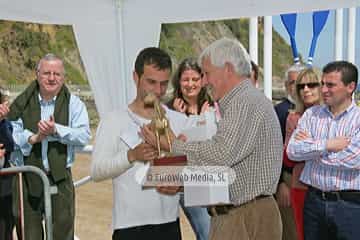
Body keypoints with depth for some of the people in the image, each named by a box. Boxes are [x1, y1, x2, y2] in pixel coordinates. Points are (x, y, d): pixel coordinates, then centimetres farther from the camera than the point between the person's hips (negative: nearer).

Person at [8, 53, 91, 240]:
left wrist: (56, 130, -22)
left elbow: (84, 135, -10)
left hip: (60, 178, 0)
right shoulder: (22, 103, 3)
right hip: (26, 179, 1)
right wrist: (33, 138, -18)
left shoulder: (74, 103, 1)